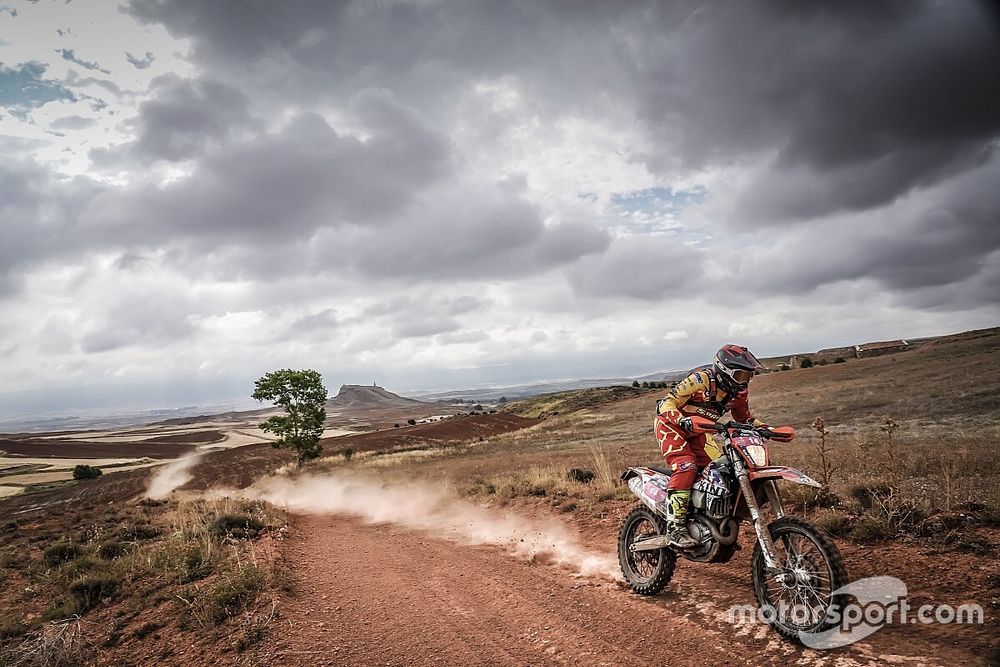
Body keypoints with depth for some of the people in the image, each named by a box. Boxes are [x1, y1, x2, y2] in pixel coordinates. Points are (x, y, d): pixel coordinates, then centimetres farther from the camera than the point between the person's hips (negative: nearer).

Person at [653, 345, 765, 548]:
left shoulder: (739, 392, -3)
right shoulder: (701, 379, -26)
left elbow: (744, 417, 14)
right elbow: (667, 404, -26)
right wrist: (683, 420, -44)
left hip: (697, 432, 8)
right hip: (671, 426, -8)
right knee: (685, 467, -25)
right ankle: (675, 527, -26)